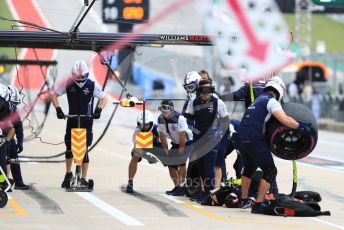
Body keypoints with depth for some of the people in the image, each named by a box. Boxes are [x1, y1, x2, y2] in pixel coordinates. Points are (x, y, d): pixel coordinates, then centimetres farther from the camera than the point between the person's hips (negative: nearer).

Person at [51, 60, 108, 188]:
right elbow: (54, 95, 2)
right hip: (72, 121, 2)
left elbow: (104, 98, -2)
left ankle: (83, 179, 1)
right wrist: (58, 109, -12)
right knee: (69, 148, 7)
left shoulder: (92, 86, -9)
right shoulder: (68, 84, -5)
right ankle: (68, 174, 29)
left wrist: (98, 110, -18)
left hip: (86, 121, -2)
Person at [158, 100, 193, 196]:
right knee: (171, 164, 5)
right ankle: (177, 186, 17)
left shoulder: (179, 118, -28)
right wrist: (166, 150, 2)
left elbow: (182, 136, -25)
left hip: (187, 142, -7)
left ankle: (182, 186, -19)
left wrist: (181, 151, -21)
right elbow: (162, 135, 3)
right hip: (175, 143, 7)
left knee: (181, 162, -21)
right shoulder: (160, 119, -6)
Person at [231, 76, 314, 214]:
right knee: (270, 171, 0)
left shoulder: (259, 100, 23)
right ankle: (258, 205, -5)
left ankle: (244, 200, 38)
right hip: (253, 140, -9)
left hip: (238, 138, 9)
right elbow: (284, 120, -17)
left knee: (249, 167, 30)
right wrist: (301, 126, -6)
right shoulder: (271, 101, -4)